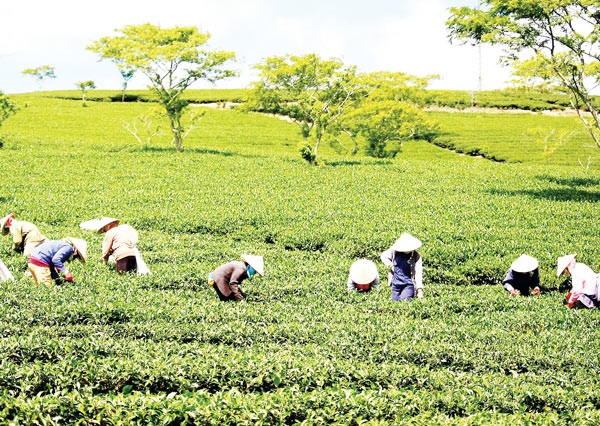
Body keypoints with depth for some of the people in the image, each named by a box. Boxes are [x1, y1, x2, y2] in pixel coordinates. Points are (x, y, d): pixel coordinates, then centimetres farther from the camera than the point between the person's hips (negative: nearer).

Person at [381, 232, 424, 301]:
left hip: (408, 285, -3)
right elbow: (383, 256, 14)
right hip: (395, 284, 3)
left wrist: (419, 290, -20)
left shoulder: (416, 257, -10)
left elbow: (418, 274, -13)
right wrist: (390, 265, -3)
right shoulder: (394, 252, -3)